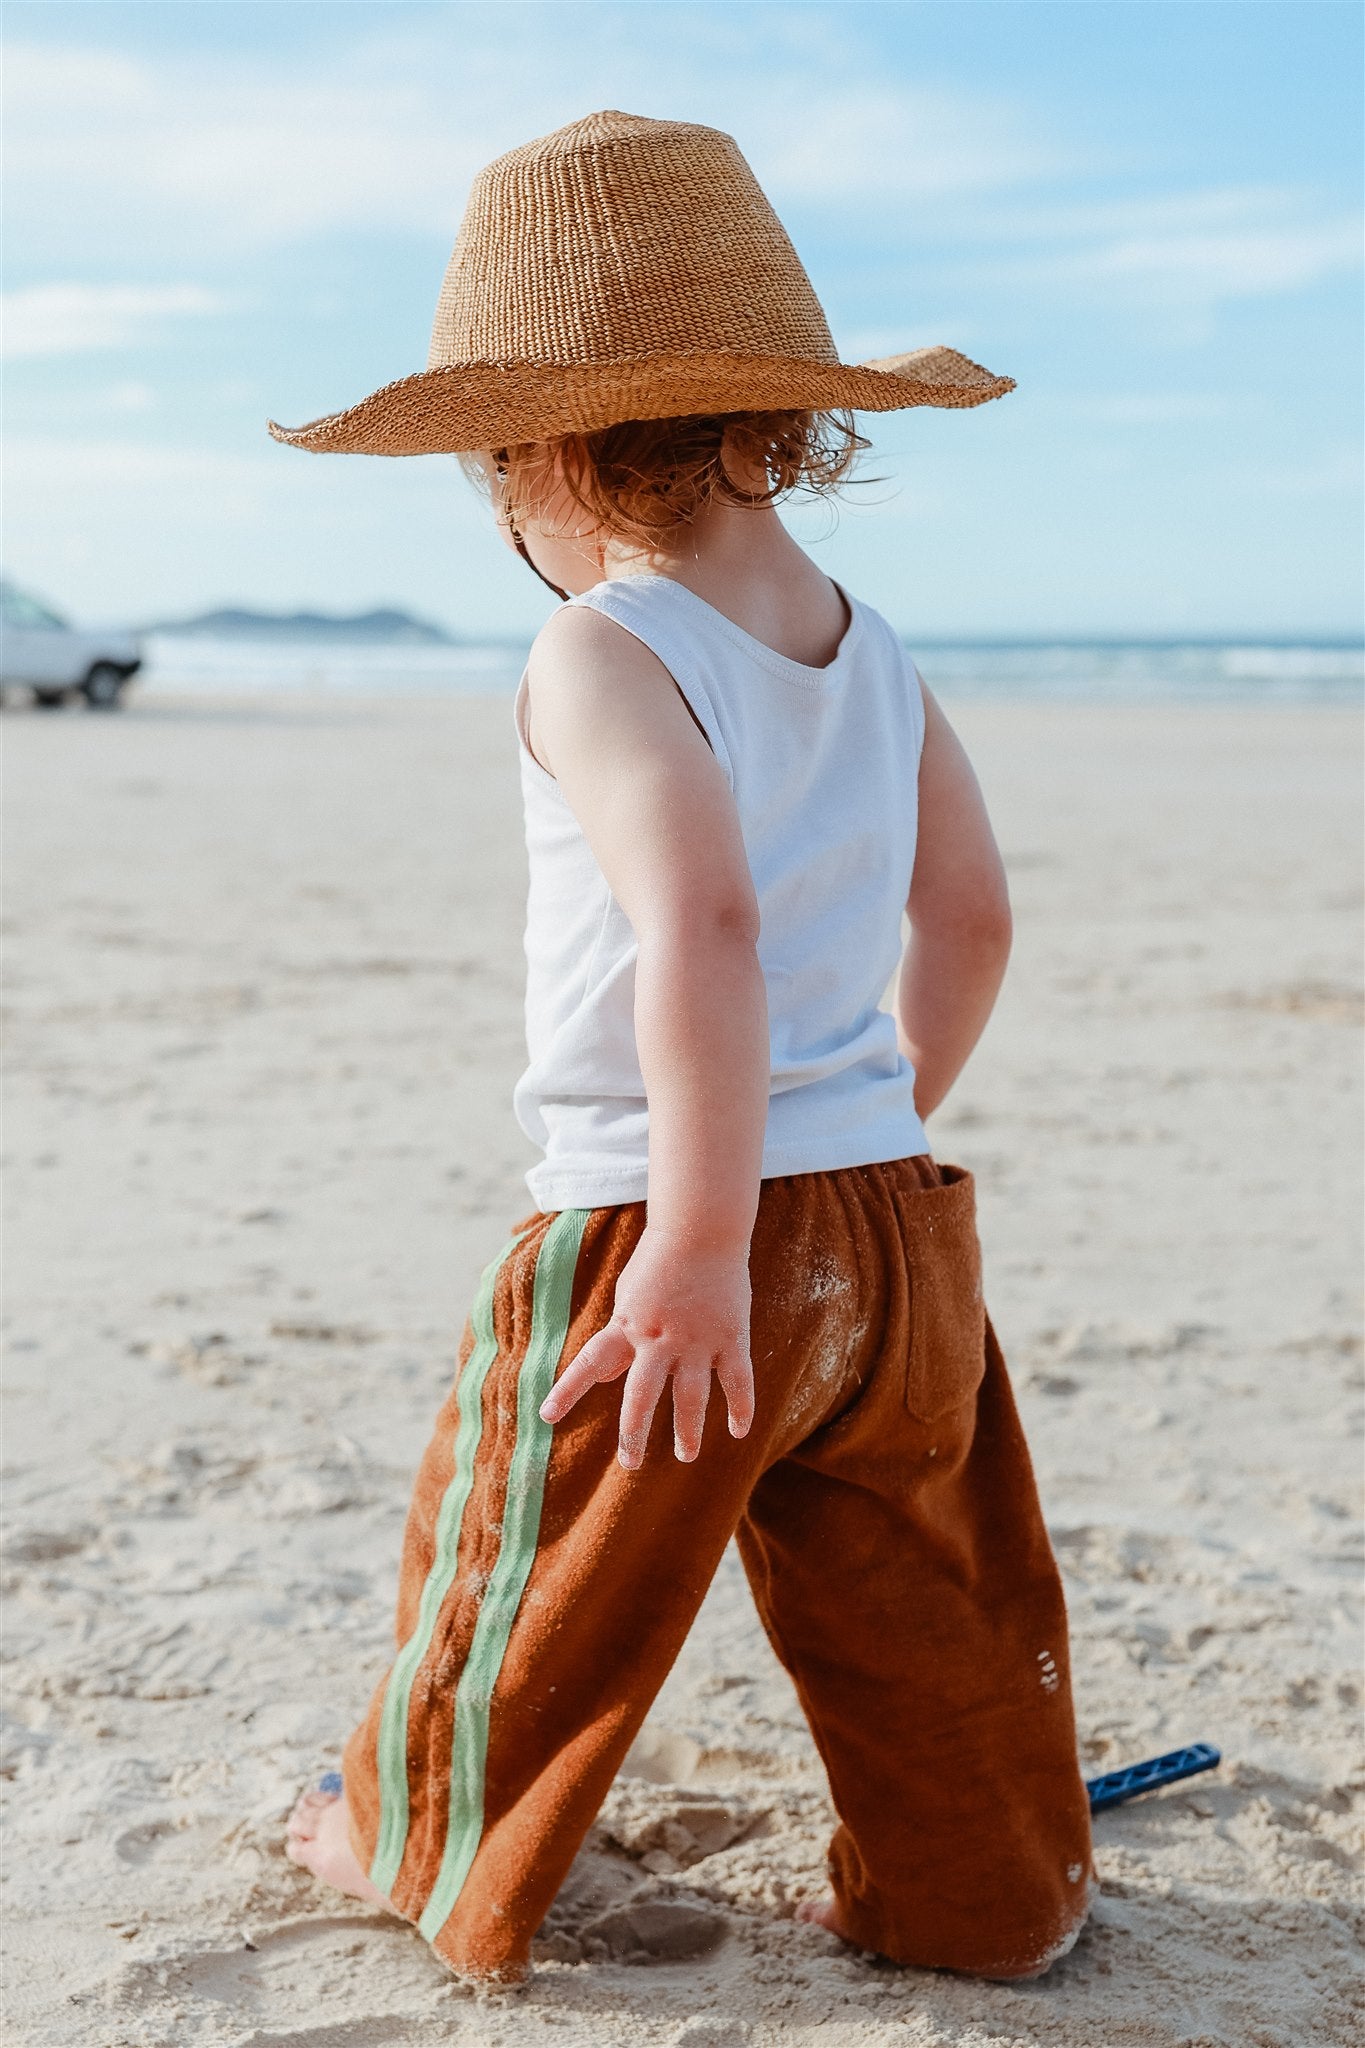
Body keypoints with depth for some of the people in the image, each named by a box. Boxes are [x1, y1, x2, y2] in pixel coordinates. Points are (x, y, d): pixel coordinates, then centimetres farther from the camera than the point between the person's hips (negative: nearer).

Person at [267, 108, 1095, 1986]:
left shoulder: (602, 656, -16)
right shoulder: (873, 655, 5)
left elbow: (704, 928, -30)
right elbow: (970, 916, 12)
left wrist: (699, 1237, -26)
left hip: (655, 1241, -6)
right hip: (901, 1220, 7)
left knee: (527, 1586, 16)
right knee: (924, 1606, 19)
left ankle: (432, 1850, 36)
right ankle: (987, 1897, 32)